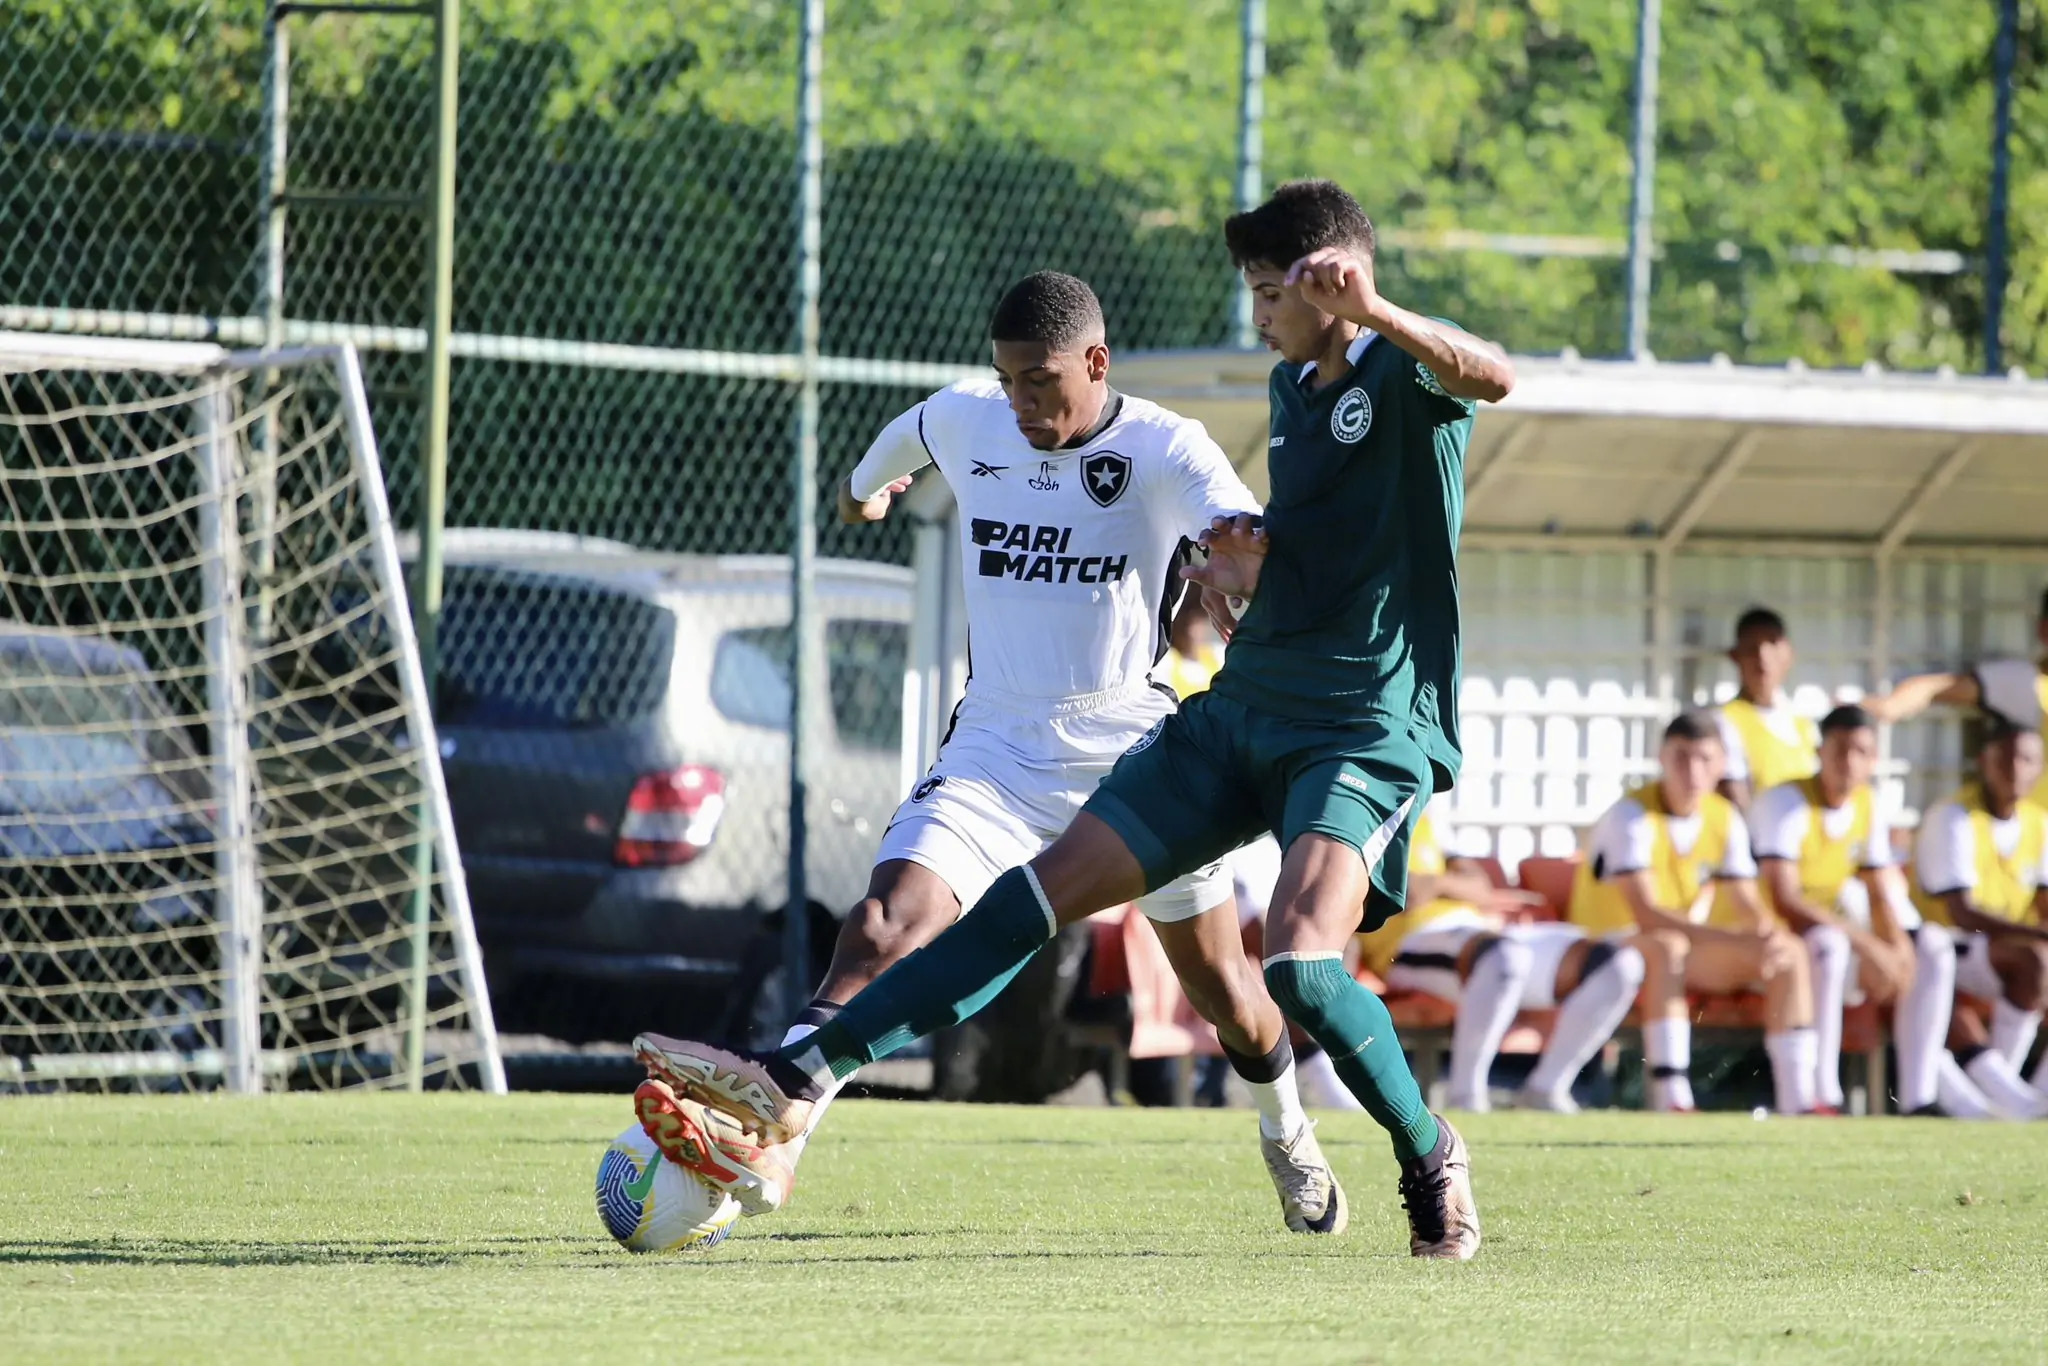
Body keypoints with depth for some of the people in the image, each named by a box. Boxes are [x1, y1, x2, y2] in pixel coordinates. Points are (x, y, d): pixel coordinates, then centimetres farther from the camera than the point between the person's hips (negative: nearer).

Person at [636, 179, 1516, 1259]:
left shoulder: (1401, 374, -9)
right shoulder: (1293, 388, 17)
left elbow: (1491, 377, -34)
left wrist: (1372, 311, -48)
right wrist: (1249, 573, 14)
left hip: (1366, 730, -8)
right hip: (1242, 712, 8)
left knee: (1301, 967, -28)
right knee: (1046, 890, 0)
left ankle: (1432, 1160, -2)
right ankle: (797, 1081, -5)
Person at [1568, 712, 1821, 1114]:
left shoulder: (1724, 820, 1)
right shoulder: (1631, 817, -21)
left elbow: (1747, 907, 0)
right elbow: (1645, 914, -32)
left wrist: (1771, 938, -26)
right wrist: (1737, 941, -40)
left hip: (1683, 947, 7)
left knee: (1790, 953, -8)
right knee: (1665, 946, -40)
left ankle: (1797, 1102, -13)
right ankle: (1672, 1102, -46)